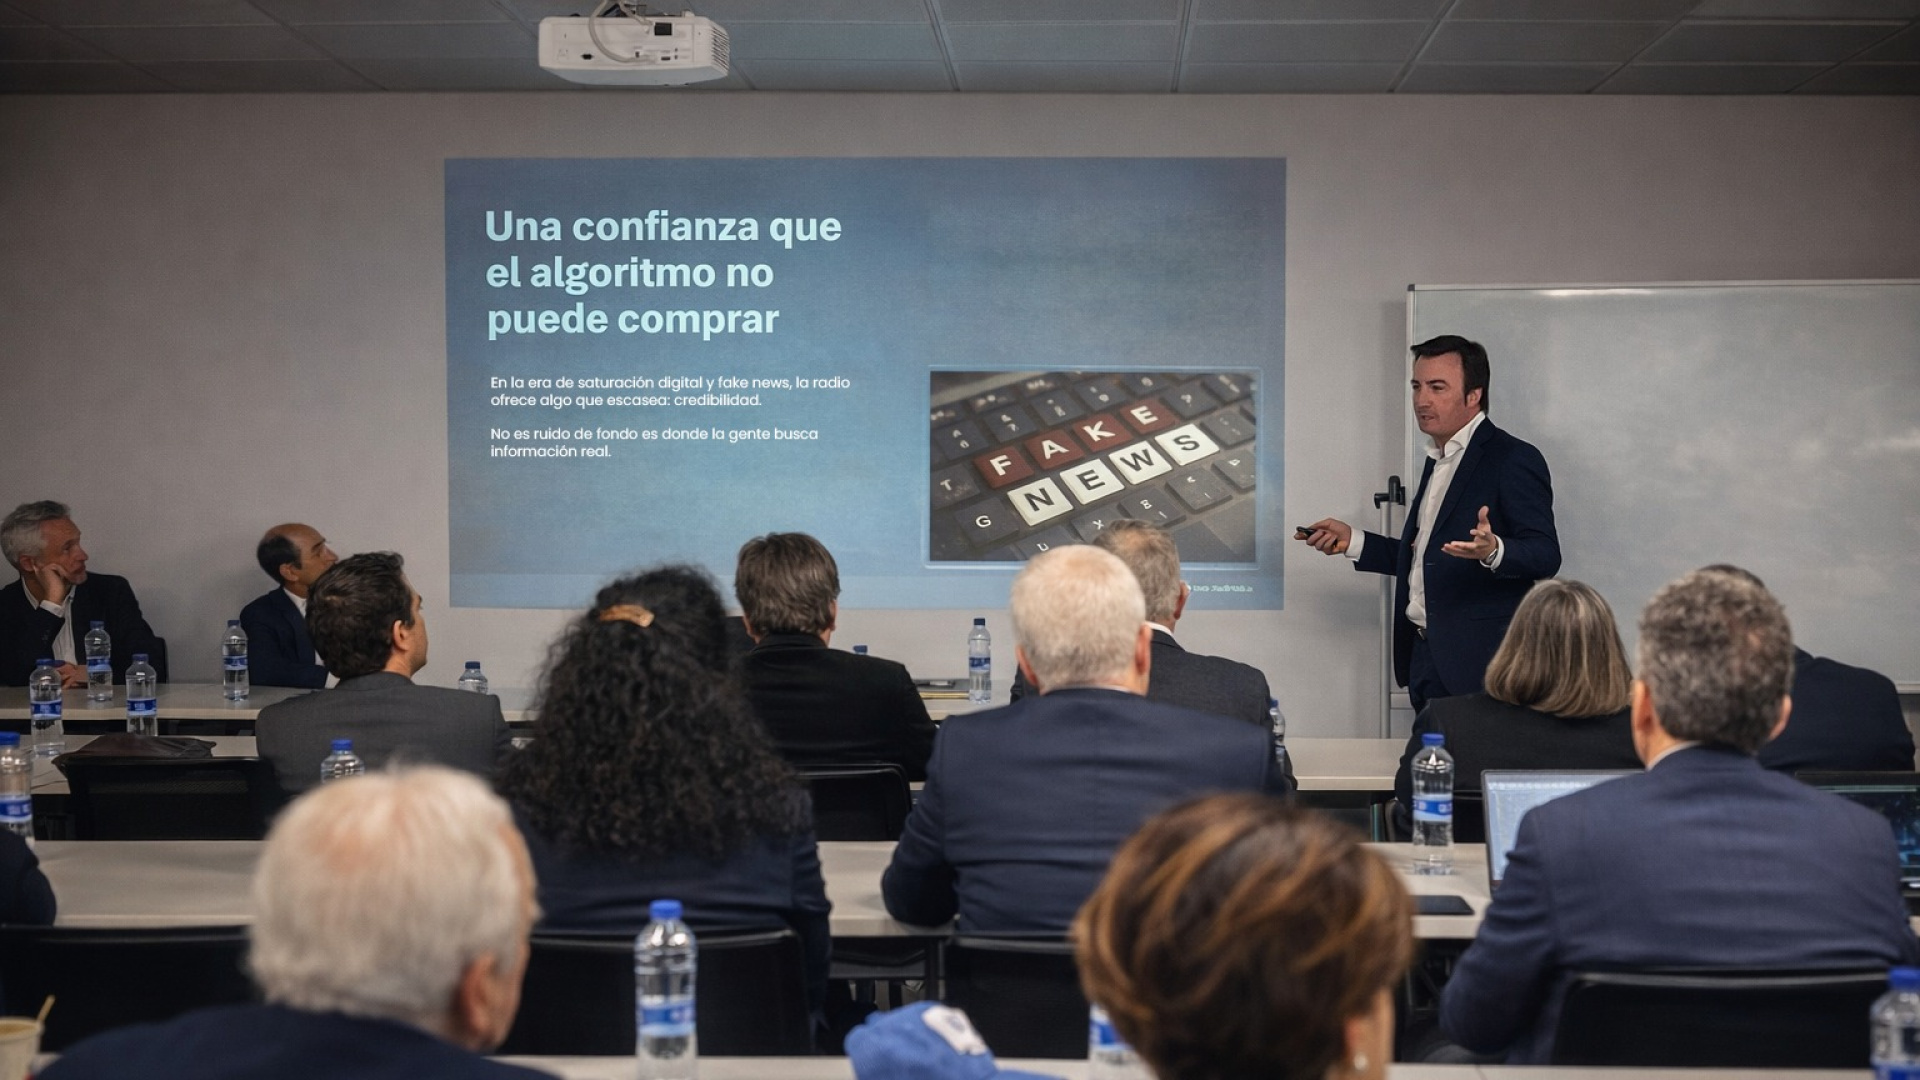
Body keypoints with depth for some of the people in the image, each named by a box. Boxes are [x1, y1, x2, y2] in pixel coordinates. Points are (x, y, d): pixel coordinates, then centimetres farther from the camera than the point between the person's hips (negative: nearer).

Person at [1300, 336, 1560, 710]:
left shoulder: (1514, 459, -8)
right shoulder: (1439, 461, 20)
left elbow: (1545, 555, -17)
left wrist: (1492, 550, -36)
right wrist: (1352, 541, 17)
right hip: (1425, 657, 8)